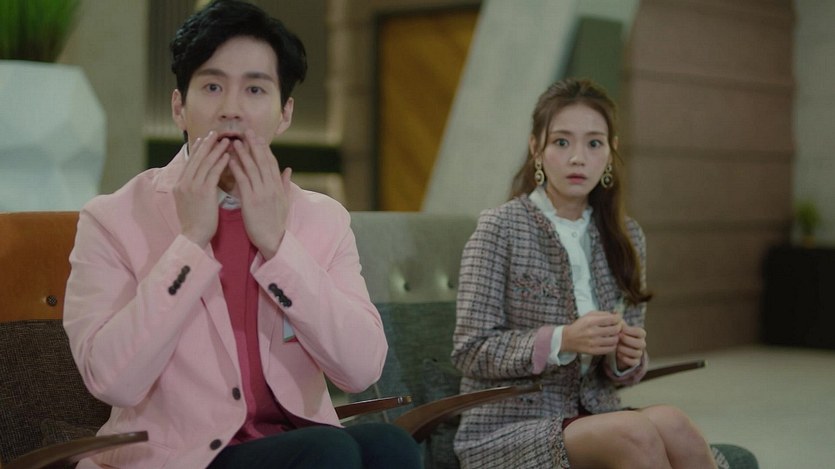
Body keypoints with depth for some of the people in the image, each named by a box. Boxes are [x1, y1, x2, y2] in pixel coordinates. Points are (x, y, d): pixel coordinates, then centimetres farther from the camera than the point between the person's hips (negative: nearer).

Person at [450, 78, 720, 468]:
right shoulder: (499, 228, -6)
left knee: (669, 423, -30)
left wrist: (627, 357, -11)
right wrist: (562, 341, -24)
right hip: (507, 432, -4)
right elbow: (470, 352, -10)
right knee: (635, 433, -32)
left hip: (593, 421, 4)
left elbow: (622, 367, 14)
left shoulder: (626, 238, 9)